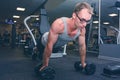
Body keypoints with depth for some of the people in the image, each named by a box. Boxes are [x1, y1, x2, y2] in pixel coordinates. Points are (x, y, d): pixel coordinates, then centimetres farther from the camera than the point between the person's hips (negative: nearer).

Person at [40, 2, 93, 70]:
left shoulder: (82, 30, -29)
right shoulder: (59, 24, -46)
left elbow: (82, 46, -13)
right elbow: (49, 46, -38)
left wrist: (83, 63, -4)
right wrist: (45, 65, -30)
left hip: (58, 45, 6)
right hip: (46, 41, -5)